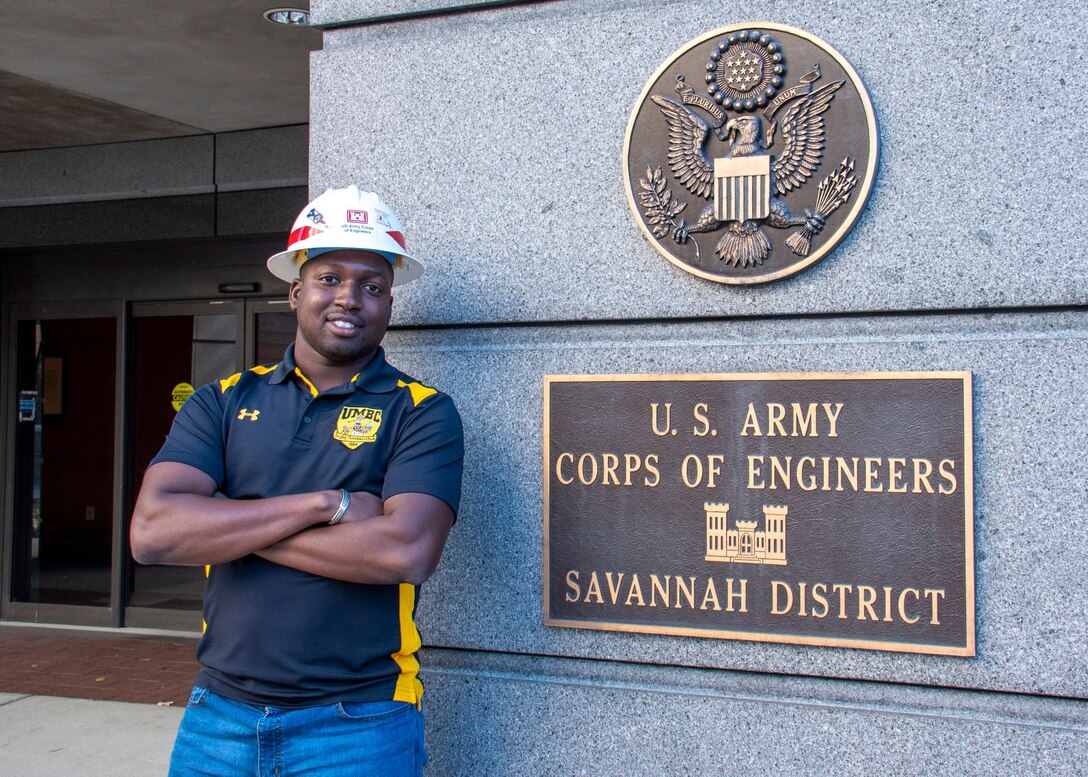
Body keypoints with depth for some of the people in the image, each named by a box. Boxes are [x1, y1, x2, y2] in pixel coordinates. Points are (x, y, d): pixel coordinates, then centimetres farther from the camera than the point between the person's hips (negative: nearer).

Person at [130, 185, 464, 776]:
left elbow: (407, 551, -20)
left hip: (359, 724, -3)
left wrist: (225, 524, -13)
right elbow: (152, 532, -10)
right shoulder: (223, 402, 5)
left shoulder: (421, 412, -4)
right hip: (219, 715, 3)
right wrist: (326, 503, -17)